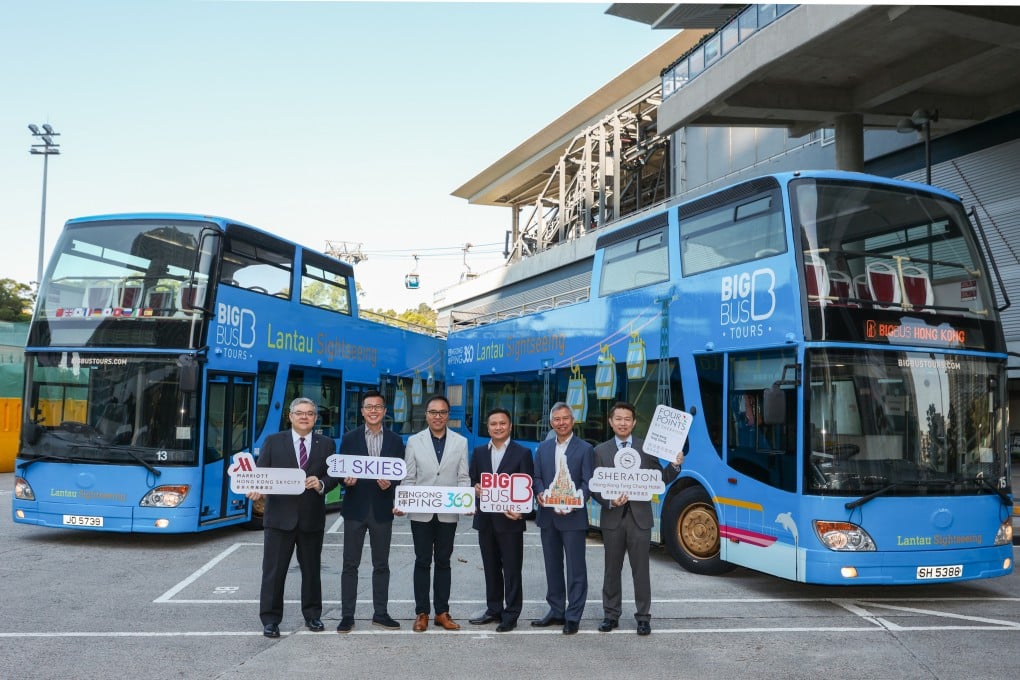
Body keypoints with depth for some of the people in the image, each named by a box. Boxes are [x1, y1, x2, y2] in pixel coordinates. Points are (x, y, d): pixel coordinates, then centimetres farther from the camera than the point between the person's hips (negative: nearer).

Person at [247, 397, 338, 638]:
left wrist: (321, 484, -17)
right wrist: (256, 490, -20)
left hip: (312, 518, 2)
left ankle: (312, 614, 26)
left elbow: (334, 476, 3)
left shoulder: (326, 444, 8)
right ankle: (270, 620, 12)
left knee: (312, 569, 12)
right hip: (280, 516, -1)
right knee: (274, 570, 2)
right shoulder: (273, 442, 5)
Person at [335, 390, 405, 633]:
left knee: (381, 565, 10)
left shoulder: (395, 440, 5)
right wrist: (347, 480, -19)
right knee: (350, 565, 4)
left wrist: (390, 485, -16)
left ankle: (380, 613, 20)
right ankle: (347, 615, 12)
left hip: (382, 510, 1)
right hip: (355, 509, -1)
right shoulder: (350, 439, 3)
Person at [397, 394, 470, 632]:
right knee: (422, 562, 6)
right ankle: (422, 613, 15)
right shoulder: (414, 441, 3)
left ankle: (442, 612, 18)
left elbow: (463, 478, 3)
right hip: (421, 512, -1)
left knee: (443, 562, 9)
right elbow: (408, 479, 2)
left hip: (448, 513, 1)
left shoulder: (460, 442, 5)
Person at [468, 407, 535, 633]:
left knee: (512, 569, 3)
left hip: (509, 520, -4)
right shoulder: (479, 452, 10)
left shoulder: (522, 453, -3)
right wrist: (475, 489, -11)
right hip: (485, 519, 4)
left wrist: (518, 510, -19)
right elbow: (471, 480, 11)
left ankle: (511, 614, 12)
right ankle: (494, 610, 25)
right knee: (490, 568, 13)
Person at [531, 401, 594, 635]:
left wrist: (574, 503, -22)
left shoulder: (585, 449, -2)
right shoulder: (543, 448, 11)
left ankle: (573, 617, 8)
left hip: (573, 517, -5)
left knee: (576, 569, 0)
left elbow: (587, 482, -7)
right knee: (552, 567, 13)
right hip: (547, 516, 5)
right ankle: (556, 612, 25)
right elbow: (537, 477, 10)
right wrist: (540, 494, -11)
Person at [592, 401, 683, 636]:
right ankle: (611, 615, 23)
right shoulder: (601, 451, 5)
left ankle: (643, 617, 15)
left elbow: (660, 480, 4)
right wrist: (610, 501, -16)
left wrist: (675, 465, -13)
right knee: (612, 569, 11)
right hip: (612, 518, 1)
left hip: (639, 517, -1)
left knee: (640, 570, 3)